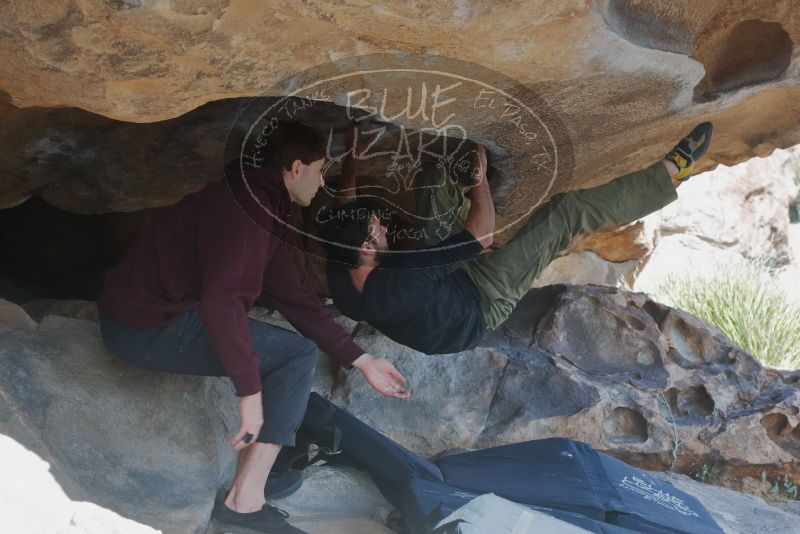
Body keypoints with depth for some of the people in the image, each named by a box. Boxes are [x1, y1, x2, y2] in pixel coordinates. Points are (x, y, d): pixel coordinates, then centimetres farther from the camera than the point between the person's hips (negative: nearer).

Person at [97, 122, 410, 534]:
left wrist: (362, 361, 10)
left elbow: (296, 298, 13)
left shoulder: (270, 210, 12)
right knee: (298, 354, -10)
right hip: (147, 328, -10)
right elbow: (222, 299, -30)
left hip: (164, 315, 10)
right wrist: (250, 391, -29)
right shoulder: (247, 203, -19)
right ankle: (244, 501, -10)